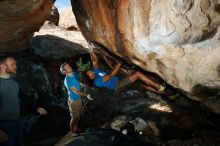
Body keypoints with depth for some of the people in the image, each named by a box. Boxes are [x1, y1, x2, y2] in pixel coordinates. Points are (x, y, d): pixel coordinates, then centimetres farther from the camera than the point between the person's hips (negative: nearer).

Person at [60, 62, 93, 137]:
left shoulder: (74, 73, -2)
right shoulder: (67, 80, -27)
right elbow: (75, 91, -27)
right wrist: (86, 95, -31)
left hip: (78, 98, 8)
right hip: (73, 100, -8)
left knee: (78, 115, 23)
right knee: (74, 117, 7)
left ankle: (76, 128, 42)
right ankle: (72, 131, 27)